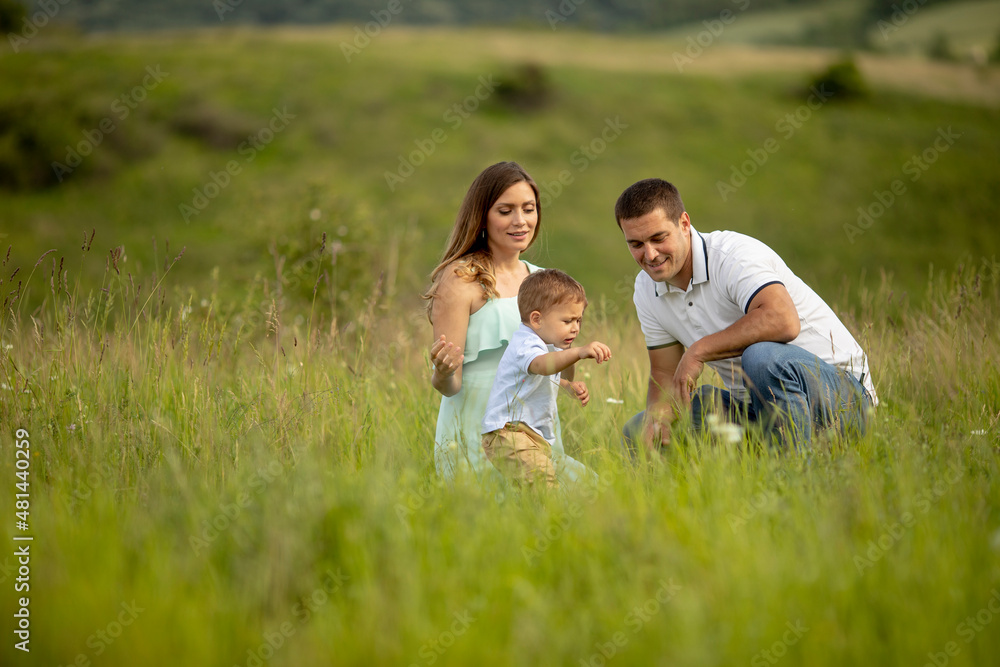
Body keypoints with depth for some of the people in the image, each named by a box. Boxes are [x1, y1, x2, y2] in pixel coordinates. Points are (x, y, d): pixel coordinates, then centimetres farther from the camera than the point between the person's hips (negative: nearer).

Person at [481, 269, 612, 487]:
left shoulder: (548, 346, 17)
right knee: (541, 479, -31)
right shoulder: (525, 346, -18)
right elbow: (541, 365, -43)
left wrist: (569, 386, 18)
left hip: (535, 436, 11)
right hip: (508, 434, -11)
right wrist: (579, 352, -58)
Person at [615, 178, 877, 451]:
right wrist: (657, 415, -13)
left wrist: (699, 351, -31)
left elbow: (783, 320, -38)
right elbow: (664, 374, 11)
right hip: (754, 404, 8)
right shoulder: (647, 290, 5)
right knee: (639, 433, -1)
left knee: (762, 356, -40)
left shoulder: (732, 253, -20)